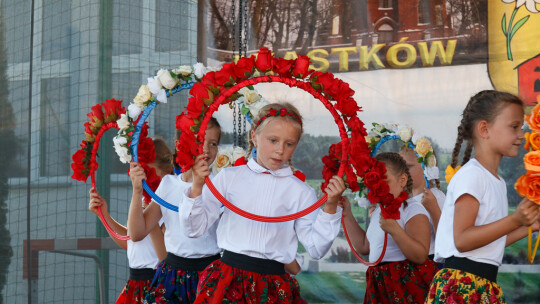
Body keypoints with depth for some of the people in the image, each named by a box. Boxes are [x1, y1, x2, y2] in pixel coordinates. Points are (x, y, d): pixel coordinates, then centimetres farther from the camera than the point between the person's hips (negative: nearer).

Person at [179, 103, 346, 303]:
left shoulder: (301, 192, 3)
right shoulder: (229, 177, 4)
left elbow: (316, 249, 0)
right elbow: (194, 228, 4)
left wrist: (330, 207, -9)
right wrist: (197, 187, -8)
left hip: (273, 285, 0)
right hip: (227, 276, 0)